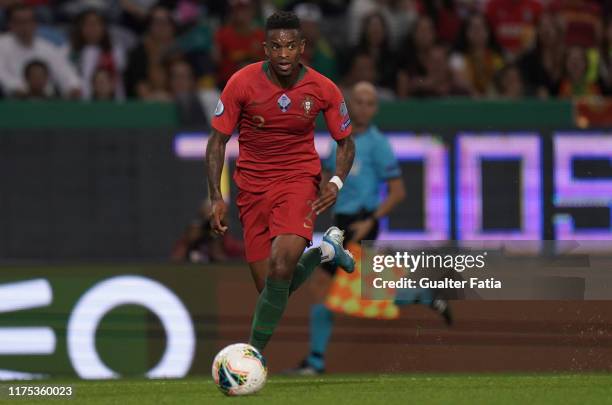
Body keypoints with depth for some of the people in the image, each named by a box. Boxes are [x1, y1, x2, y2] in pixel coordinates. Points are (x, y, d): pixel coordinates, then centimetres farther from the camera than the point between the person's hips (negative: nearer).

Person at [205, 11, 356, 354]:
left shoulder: (323, 90, -8)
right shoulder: (243, 83, -11)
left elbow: (346, 142, 7)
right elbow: (218, 140, -3)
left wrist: (337, 182, -12)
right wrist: (216, 197, -12)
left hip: (299, 178, -2)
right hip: (252, 185, 2)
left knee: (280, 270, -27)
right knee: (270, 288, 2)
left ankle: (254, 352, -15)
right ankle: (323, 251, 32)